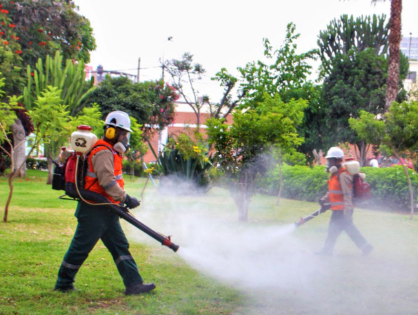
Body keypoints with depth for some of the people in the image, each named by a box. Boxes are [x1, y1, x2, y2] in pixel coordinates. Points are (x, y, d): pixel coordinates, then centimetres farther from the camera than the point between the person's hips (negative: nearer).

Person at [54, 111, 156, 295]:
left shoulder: (111, 152, 17)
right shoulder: (103, 153, -16)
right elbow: (107, 181, -25)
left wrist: (121, 201, 17)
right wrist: (125, 198, -21)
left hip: (106, 211, 11)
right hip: (94, 211, -11)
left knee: (120, 246, 7)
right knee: (80, 248, 0)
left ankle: (133, 284, 7)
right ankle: (63, 283, 13)